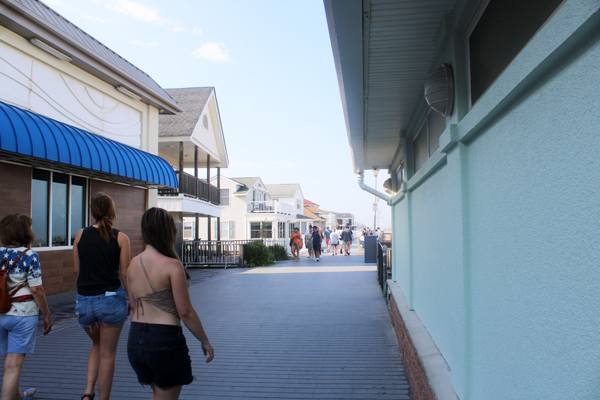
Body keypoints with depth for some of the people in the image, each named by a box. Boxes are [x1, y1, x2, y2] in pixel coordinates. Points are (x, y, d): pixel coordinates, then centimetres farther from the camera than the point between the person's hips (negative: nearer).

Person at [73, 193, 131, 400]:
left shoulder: (80, 235, 1)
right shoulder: (121, 238, -7)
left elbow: (77, 270, 7)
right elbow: (125, 274, -6)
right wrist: (131, 299, 6)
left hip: (84, 300, 3)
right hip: (111, 299, -3)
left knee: (97, 346, 27)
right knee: (107, 354, 10)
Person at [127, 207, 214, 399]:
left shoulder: (133, 264, 3)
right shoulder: (172, 266, -16)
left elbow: (134, 307, 11)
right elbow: (185, 312, -14)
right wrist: (205, 341, -2)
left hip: (135, 340, 7)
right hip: (165, 340, -7)